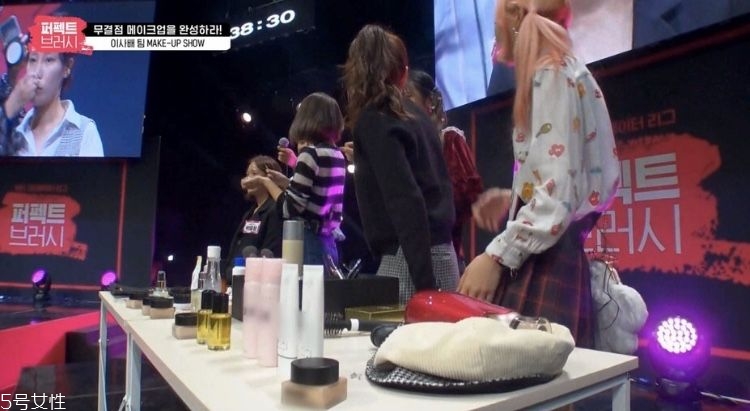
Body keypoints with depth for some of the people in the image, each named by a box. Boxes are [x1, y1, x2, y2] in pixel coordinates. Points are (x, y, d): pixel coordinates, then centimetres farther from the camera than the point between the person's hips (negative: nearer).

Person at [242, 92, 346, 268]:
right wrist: (288, 183, 21)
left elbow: (289, 209, -14)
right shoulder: (337, 156, 8)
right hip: (328, 243, 8)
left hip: (308, 243, -8)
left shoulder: (311, 153, -14)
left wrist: (265, 181, -1)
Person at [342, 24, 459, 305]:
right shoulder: (414, 114, 14)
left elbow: (405, 203, -19)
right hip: (440, 255, 8)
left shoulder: (373, 121, -8)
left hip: (410, 261, -8)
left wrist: (423, 284, -22)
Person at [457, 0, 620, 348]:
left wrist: (497, 256, -18)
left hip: (547, 263, -9)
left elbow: (559, 189, -18)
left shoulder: (552, 75, -8)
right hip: (549, 258, 9)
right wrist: (512, 200, 11)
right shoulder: (567, 74, 20)